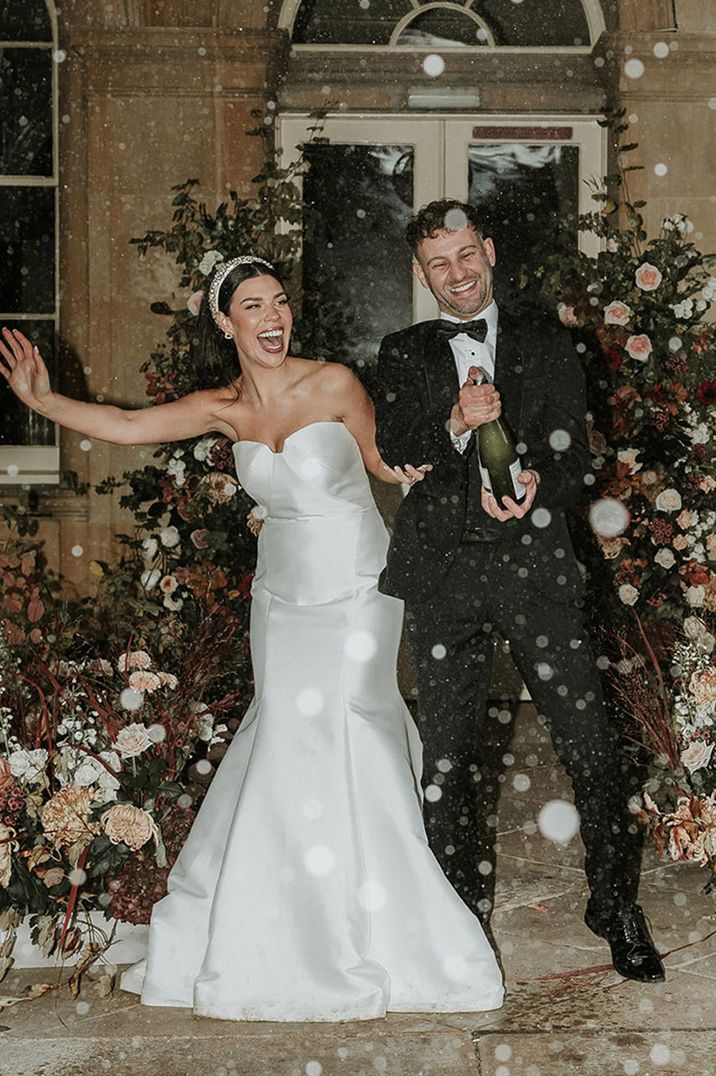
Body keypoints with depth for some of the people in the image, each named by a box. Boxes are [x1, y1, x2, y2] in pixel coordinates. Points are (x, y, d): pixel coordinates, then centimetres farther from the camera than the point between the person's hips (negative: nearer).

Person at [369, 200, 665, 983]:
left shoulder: (546, 346, 13)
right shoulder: (404, 356, 13)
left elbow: (575, 453, 7)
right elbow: (390, 454, 1)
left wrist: (536, 485, -15)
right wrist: (455, 426, -17)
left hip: (535, 563, -1)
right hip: (443, 572, 1)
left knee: (589, 739, -4)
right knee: (448, 751, 7)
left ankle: (616, 905, 11)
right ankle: (461, 907, 23)